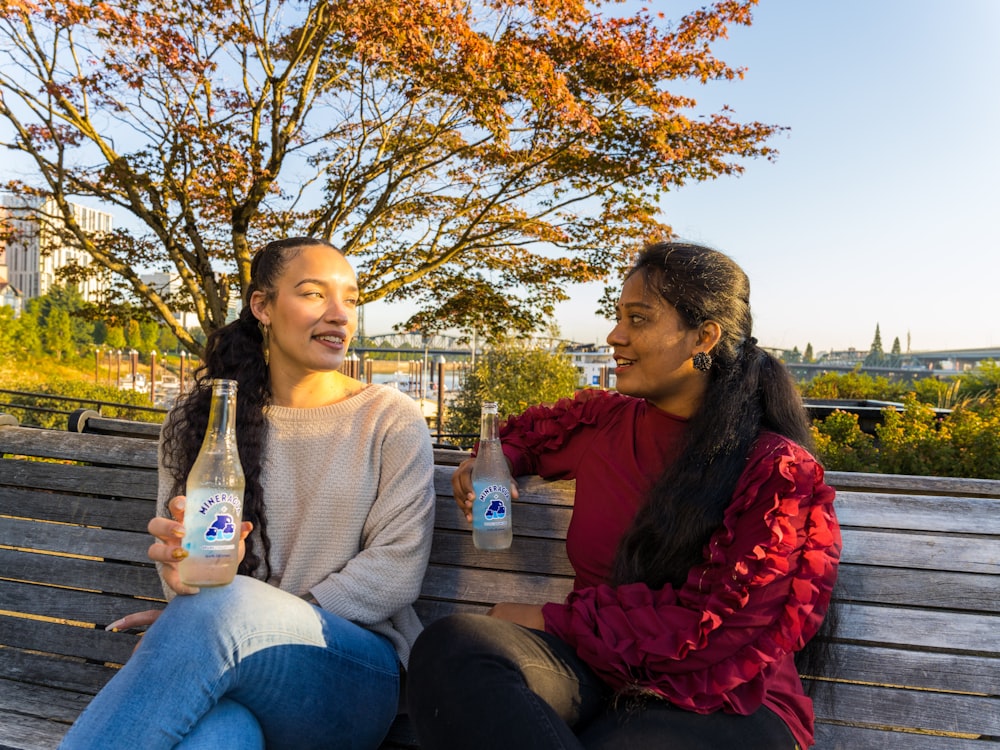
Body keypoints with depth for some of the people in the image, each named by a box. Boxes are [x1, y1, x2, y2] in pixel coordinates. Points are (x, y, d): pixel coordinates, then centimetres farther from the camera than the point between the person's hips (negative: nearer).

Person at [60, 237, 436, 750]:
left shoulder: (392, 420, 4)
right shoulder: (198, 422, 10)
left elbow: (397, 571, -4)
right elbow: (175, 545, 6)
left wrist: (272, 624, -14)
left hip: (355, 671, 1)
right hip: (228, 657, 0)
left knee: (227, 606, -35)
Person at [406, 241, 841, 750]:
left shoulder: (778, 473, -5)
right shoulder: (604, 422, 11)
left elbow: (716, 622, -12)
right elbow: (533, 428, 34)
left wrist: (553, 619, -13)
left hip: (726, 707, -5)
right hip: (598, 671, 6)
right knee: (451, 645, -27)